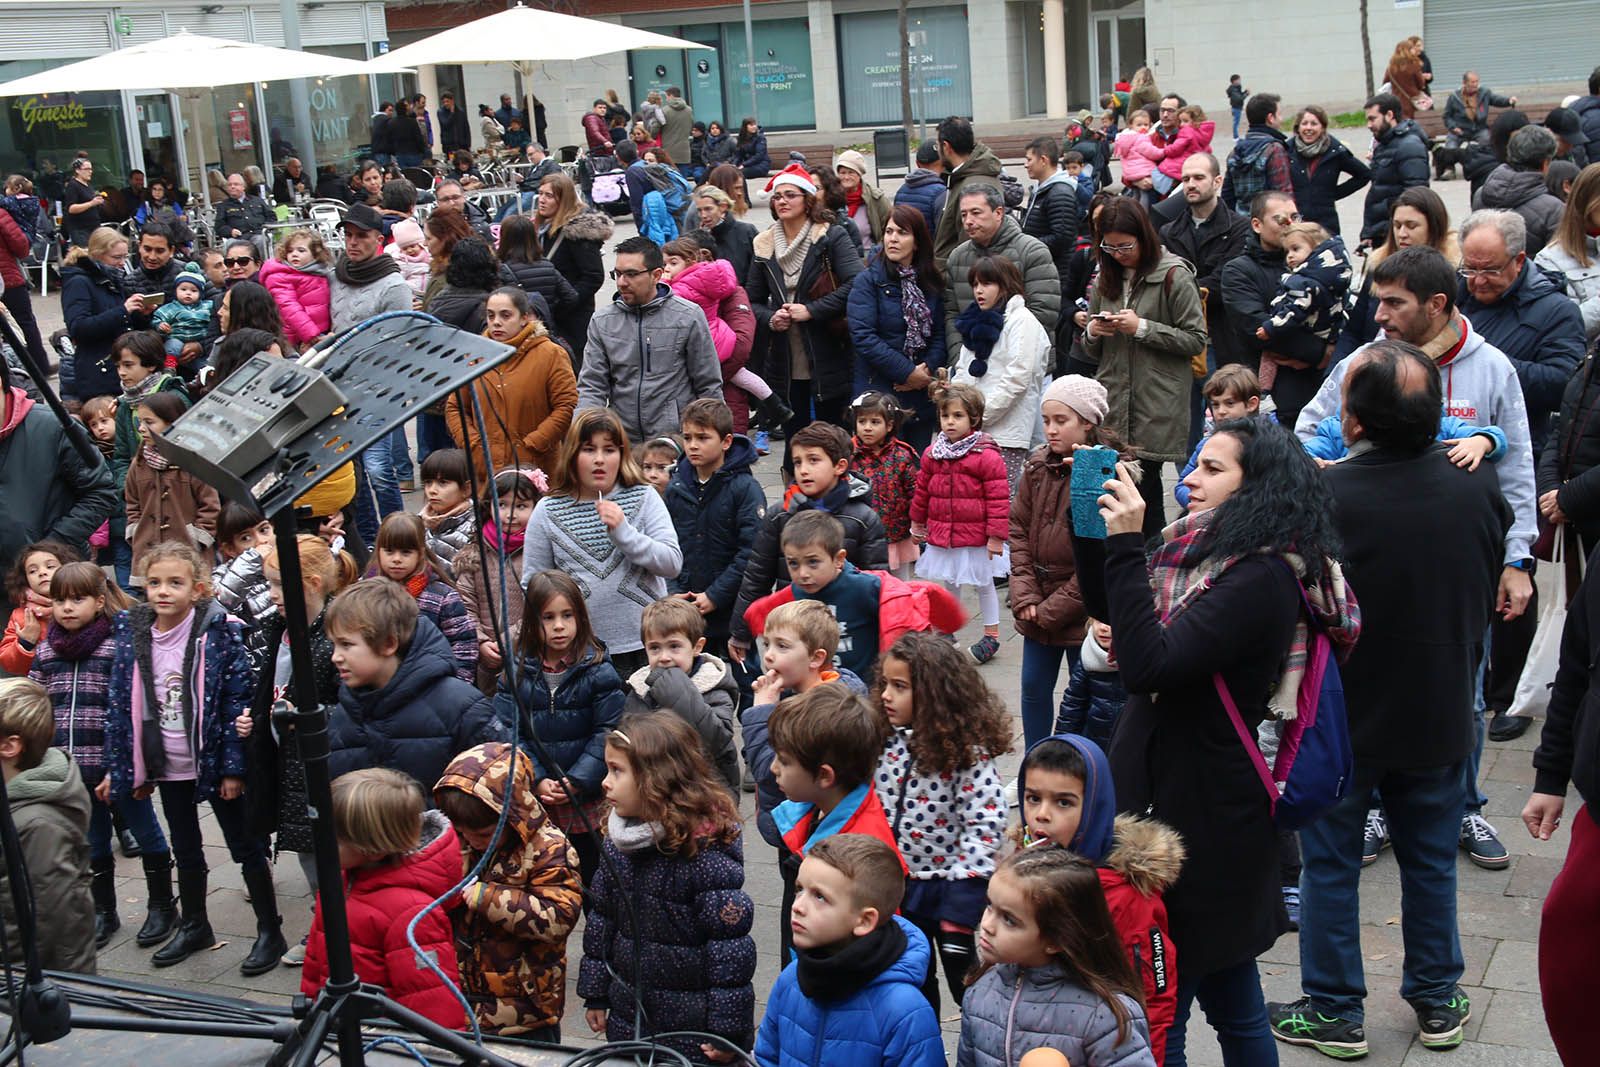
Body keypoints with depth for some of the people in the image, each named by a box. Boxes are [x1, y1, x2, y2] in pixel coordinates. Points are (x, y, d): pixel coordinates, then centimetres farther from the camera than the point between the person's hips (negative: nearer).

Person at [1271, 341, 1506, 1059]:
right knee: (1431, 859, 20)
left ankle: (1334, 1012, 22)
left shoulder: (1323, 498, -25)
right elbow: (1489, 596, 6)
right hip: (1440, 715, 4)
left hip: (1342, 717, -4)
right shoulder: (1477, 490, -9)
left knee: (1330, 863, 12)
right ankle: (1437, 1001, 33)